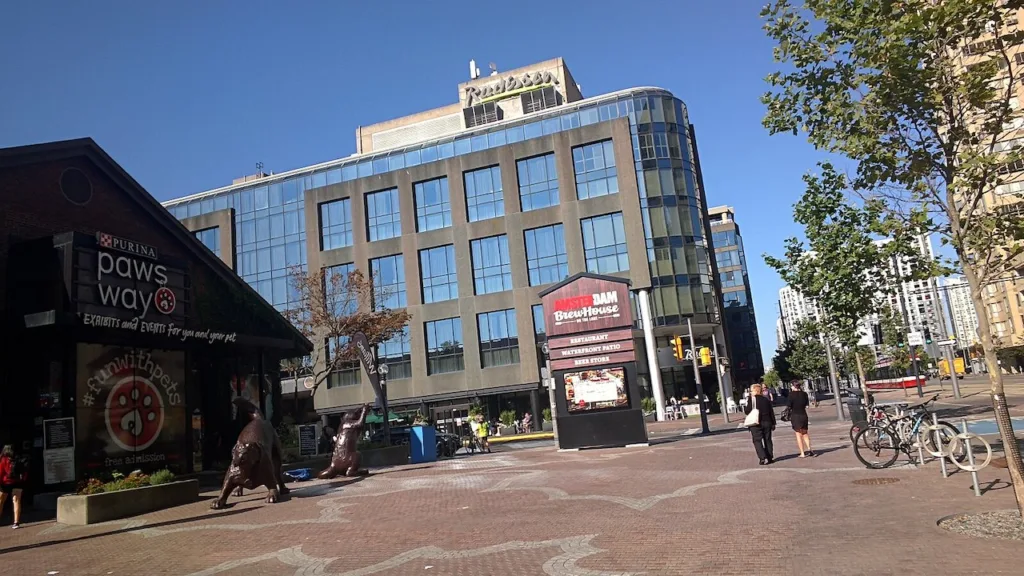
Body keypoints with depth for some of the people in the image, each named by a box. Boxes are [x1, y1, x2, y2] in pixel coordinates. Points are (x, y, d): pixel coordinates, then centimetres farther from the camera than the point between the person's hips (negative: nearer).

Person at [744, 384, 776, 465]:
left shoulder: (752, 399, -10)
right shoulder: (766, 399, 7)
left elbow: (747, 411, -14)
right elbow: (771, 412, 9)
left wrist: (744, 409, 9)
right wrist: (773, 423, 16)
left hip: (756, 424, -5)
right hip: (767, 423, 5)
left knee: (757, 440, 1)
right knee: (767, 440, 14)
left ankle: (762, 458, -9)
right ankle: (770, 457, 16)